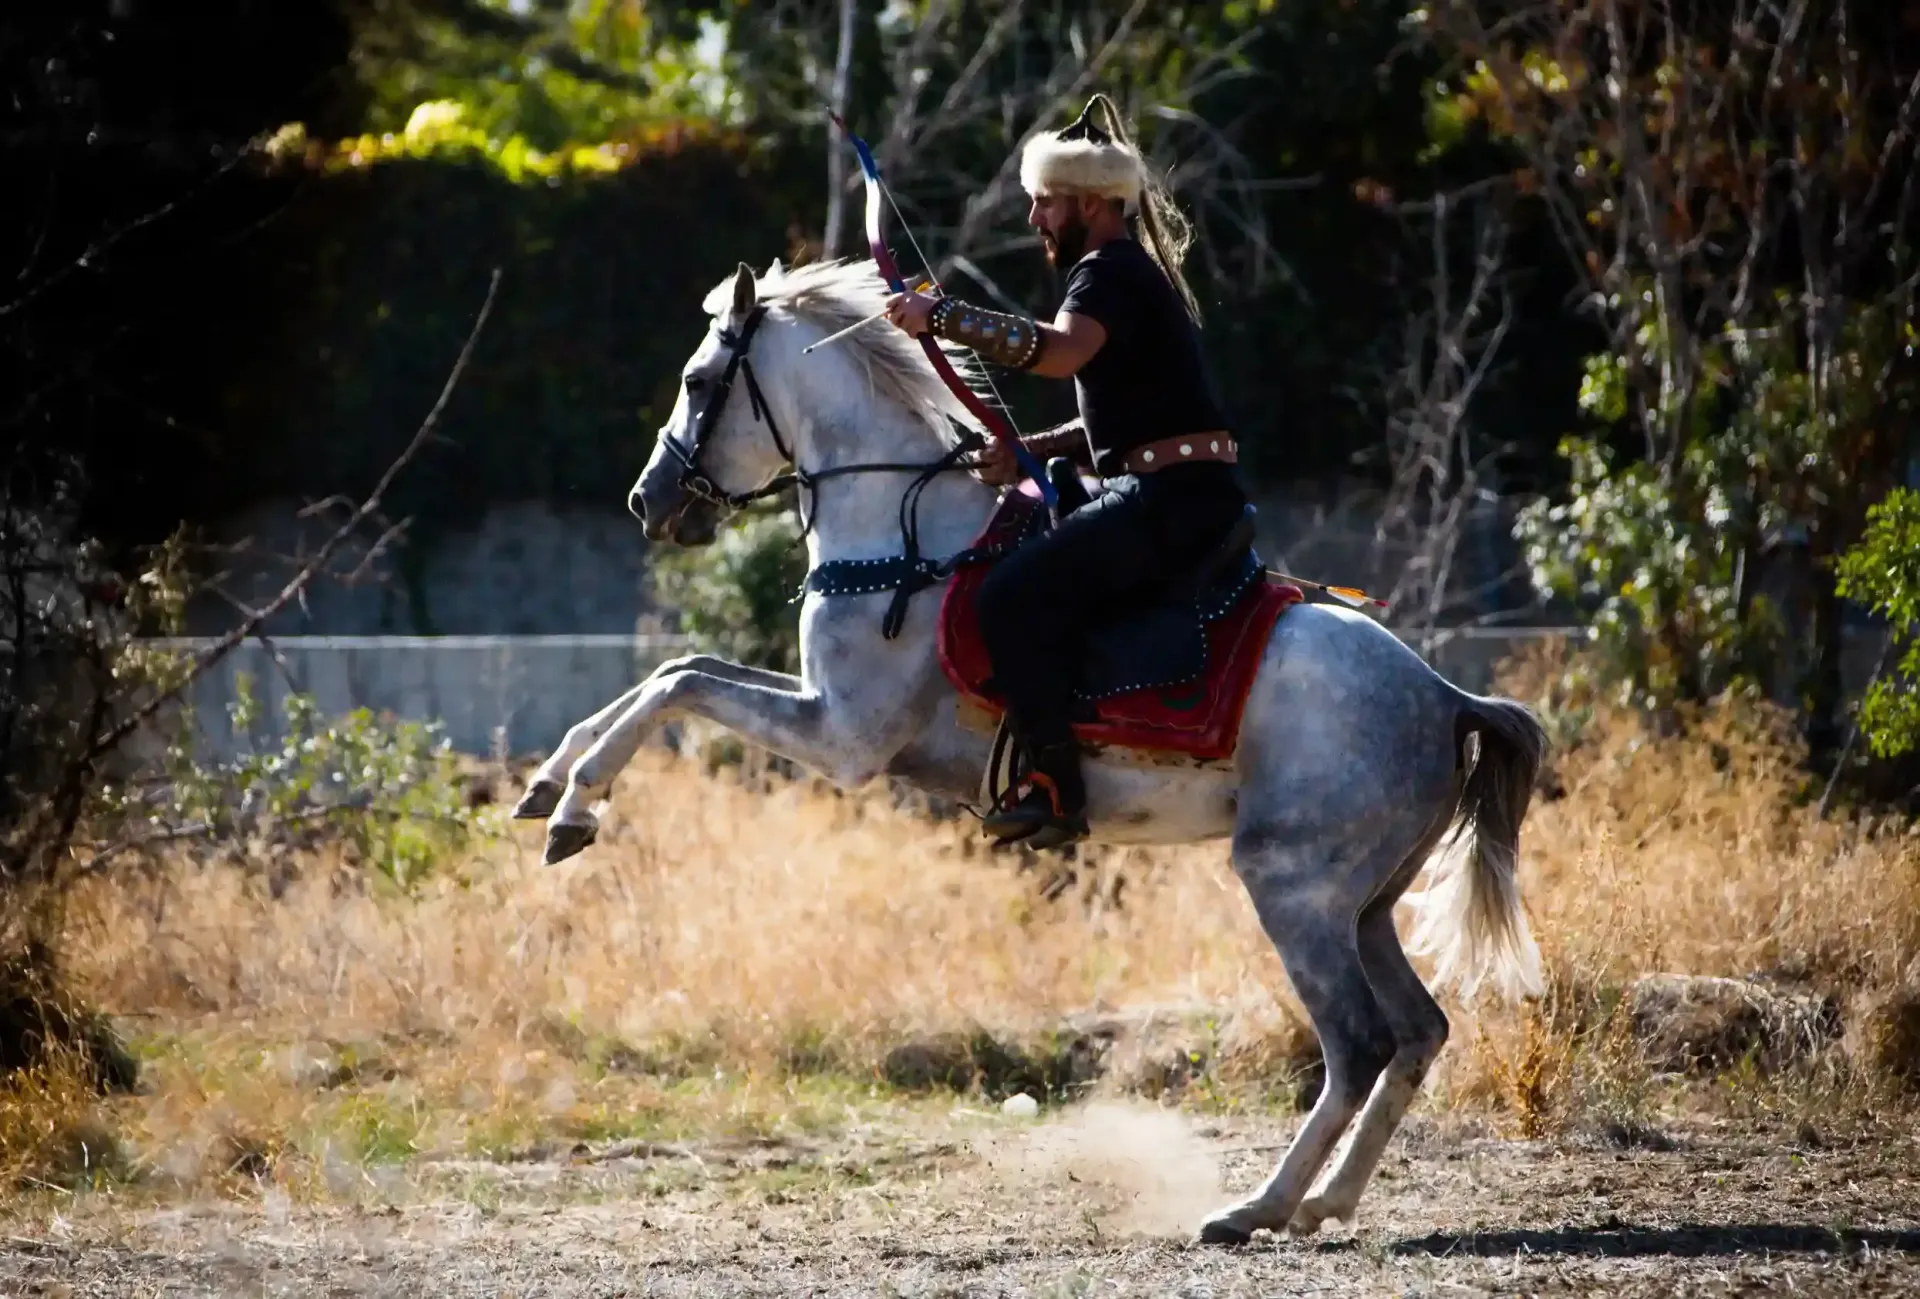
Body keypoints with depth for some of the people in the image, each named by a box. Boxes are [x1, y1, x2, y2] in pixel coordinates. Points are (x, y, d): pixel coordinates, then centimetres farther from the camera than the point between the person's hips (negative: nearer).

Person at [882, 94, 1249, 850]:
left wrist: (939, 317, -29)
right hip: (1175, 498, 11)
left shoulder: (1110, 271, -9)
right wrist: (1032, 451, 13)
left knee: (1013, 595, -21)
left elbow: (1058, 351, -31)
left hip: (1170, 498, -11)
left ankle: (1055, 787, -22)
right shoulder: (1130, 276, 24)